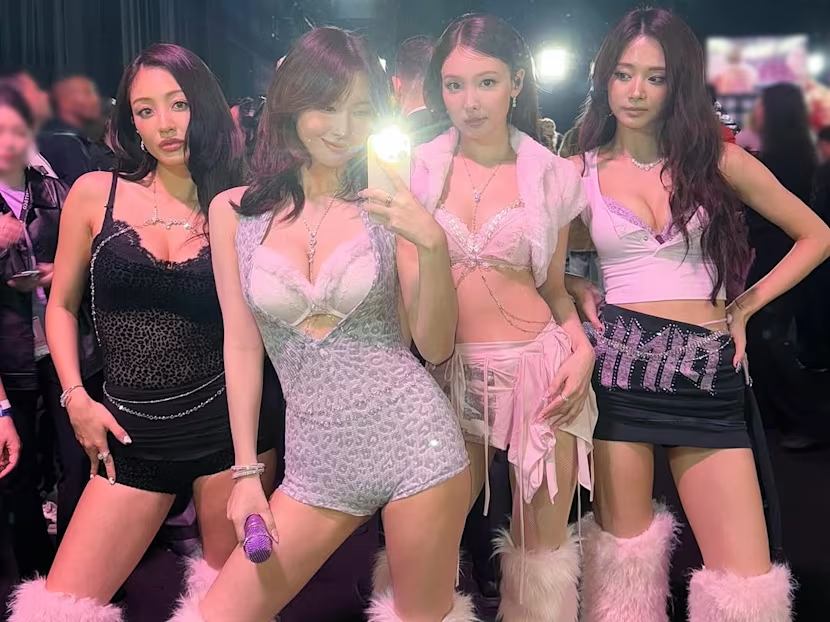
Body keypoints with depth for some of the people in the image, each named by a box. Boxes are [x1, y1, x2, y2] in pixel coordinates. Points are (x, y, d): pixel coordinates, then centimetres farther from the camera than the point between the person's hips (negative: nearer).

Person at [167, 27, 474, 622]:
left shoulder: (387, 206, 0)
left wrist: (433, 246, -16)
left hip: (413, 439, -1)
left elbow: (437, 346, 0)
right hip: (318, 457, 2)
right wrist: (246, 472, 5)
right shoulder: (234, 211, 3)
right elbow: (242, 347, 6)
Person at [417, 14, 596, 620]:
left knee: (542, 544, 7)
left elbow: (554, 287, 9)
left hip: (538, 367, -1)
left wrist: (581, 345, -7)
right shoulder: (418, 169, 2)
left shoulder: (553, 175, 2)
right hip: (449, 372, 1)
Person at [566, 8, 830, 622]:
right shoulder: (580, 172, 5)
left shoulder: (717, 159, 5)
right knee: (626, 549, 8)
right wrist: (579, 291, -3)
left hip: (709, 376, 1)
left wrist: (744, 306, 5)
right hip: (620, 365, 0)